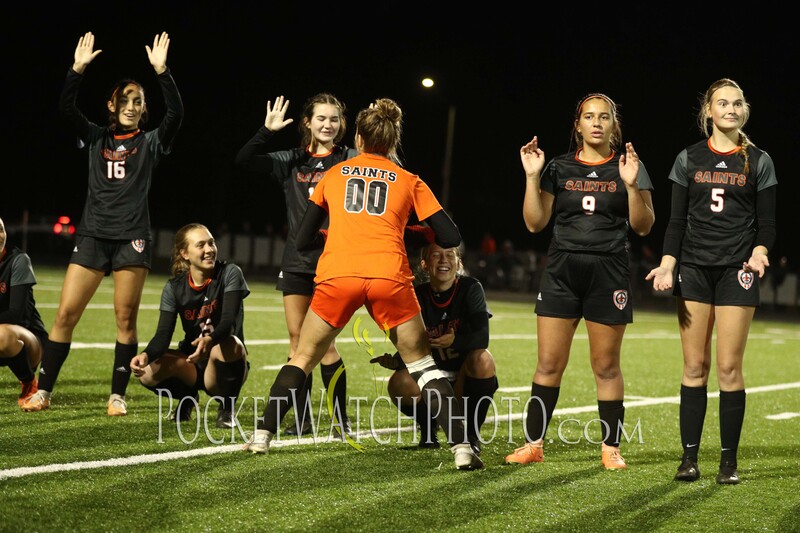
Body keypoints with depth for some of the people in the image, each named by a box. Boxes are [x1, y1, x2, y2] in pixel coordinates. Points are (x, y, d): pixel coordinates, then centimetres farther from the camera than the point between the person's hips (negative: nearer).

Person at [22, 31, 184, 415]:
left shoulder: (151, 143, 6)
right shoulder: (95, 138, 10)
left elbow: (176, 114, -12)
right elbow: (65, 108, -4)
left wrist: (161, 72, -22)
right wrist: (78, 69, -17)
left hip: (132, 238, -1)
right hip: (93, 236, 2)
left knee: (126, 319, -3)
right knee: (66, 314, -3)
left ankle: (118, 396, 5)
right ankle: (43, 391, 4)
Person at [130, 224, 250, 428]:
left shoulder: (229, 273, -11)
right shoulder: (174, 288, -3)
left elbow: (228, 321, -26)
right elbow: (163, 334, -13)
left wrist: (209, 341, -49)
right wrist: (146, 355, -37)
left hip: (227, 368, -3)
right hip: (192, 366, 3)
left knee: (228, 346, -39)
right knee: (147, 373, -26)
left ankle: (228, 408, -10)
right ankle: (187, 398, 9)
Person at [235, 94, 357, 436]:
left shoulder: (350, 161, 1)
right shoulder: (292, 162, 9)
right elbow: (244, 161, 2)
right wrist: (267, 131, -9)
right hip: (297, 262, 4)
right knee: (297, 340, 4)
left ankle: (342, 418, 7)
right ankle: (302, 420, 13)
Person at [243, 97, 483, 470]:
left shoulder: (333, 175, 21)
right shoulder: (410, 181, 18)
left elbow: (303, 240, 22)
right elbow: (450, 238, 14)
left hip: (337, 276, 0)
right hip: (390, 278, 0)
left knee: (303, 358, 19)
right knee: (422, 364, 10)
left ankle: (263, 435, 13)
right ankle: (461, 447, 0)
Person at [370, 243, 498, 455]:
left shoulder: (470, 288, -9)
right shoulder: (418, 296, -2)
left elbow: (482, 337, -21)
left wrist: (455, 341, -42)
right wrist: (395, 362, -27)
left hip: (466, 378, -2)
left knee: (481, 358, -35)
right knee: (399, 384, -29)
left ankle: (472, 434, -15)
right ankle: (428, 432, 3)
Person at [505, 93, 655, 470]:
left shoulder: (630, 167, 4)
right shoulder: (559, 168, 8)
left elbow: (643, 226, -1)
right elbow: (535, 223, 5)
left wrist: (631, 185, -16)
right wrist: (532, 177, -5)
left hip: (608, 274, -2)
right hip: (561, 272, 2)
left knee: (606, 367, 2)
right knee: (548, 364, 0)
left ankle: (611, 447, 12)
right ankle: (533, 444, 7)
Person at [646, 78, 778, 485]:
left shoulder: (759, 162, 5)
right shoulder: (689, 159, 8)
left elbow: (766, 223, 4)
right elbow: (677, 220, 8)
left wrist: (759, 251, -17)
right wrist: (667, 264, -5)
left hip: (737, 270, -1)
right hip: (694, 268, 1)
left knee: (729, 368, -4)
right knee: (694, 366, 0)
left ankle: (729, 460, 4)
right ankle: (689, 457, 4)